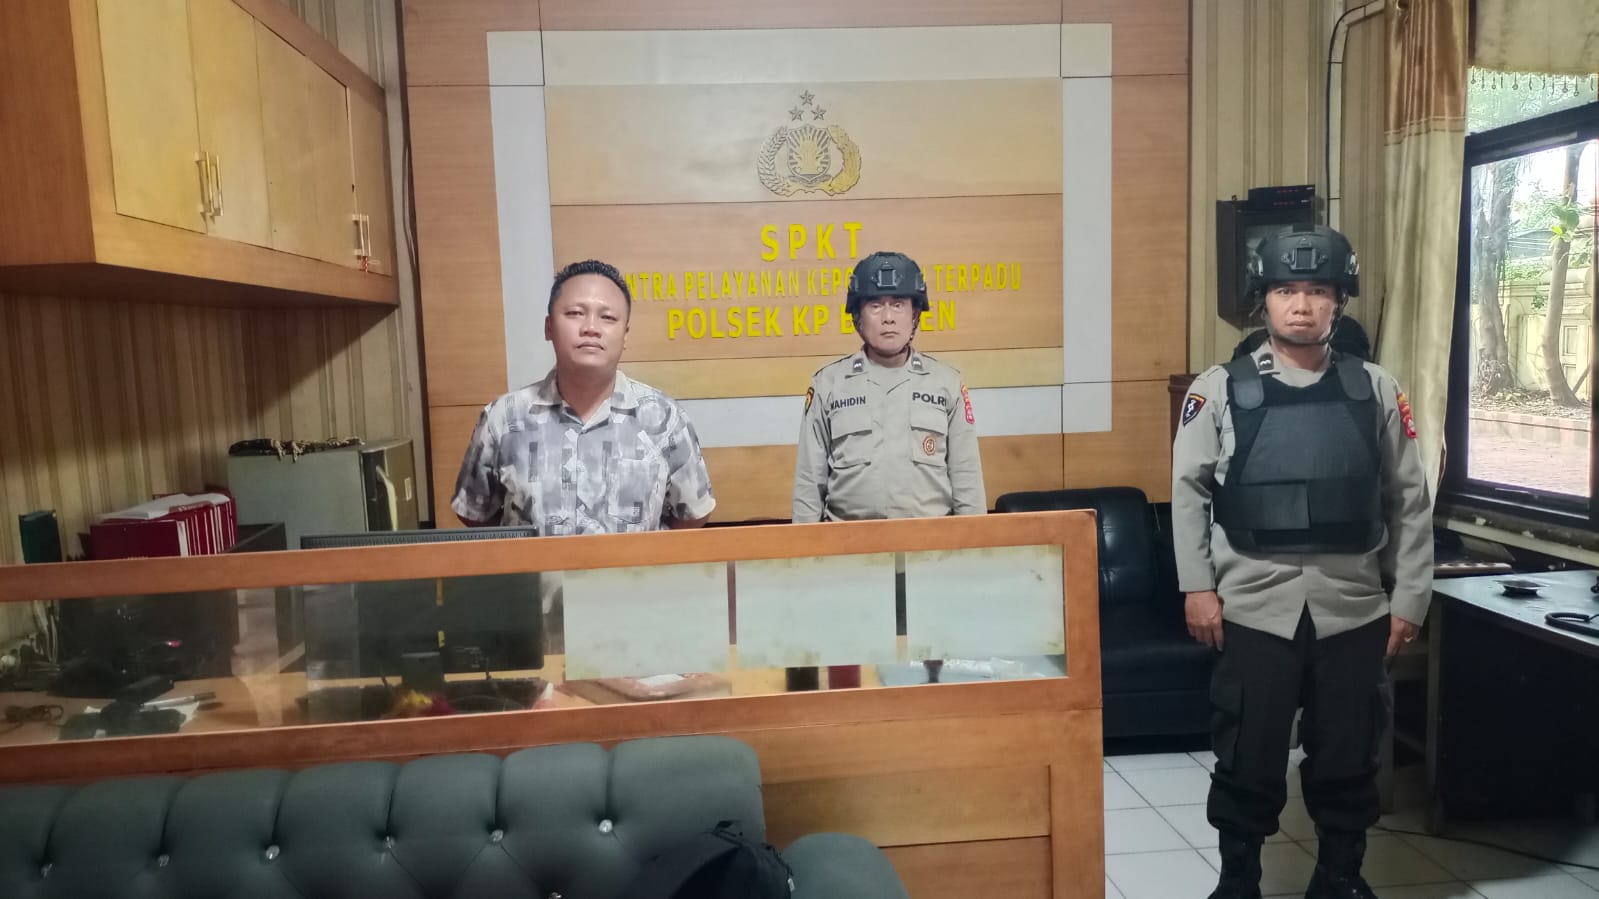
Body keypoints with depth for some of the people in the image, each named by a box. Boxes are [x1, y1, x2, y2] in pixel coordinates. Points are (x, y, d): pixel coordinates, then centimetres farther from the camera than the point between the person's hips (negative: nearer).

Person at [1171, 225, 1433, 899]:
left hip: (1354, 609, 2)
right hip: (1254, 607, -2)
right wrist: (1197, 588, -6)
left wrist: (1408, 599, 4)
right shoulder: (1220, 389, -1)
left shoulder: (1376, 390, 5)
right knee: (1248, 759, 8)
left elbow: (1409, 502, 7)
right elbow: (1189, 491, -1)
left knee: (1347, 759, 14)